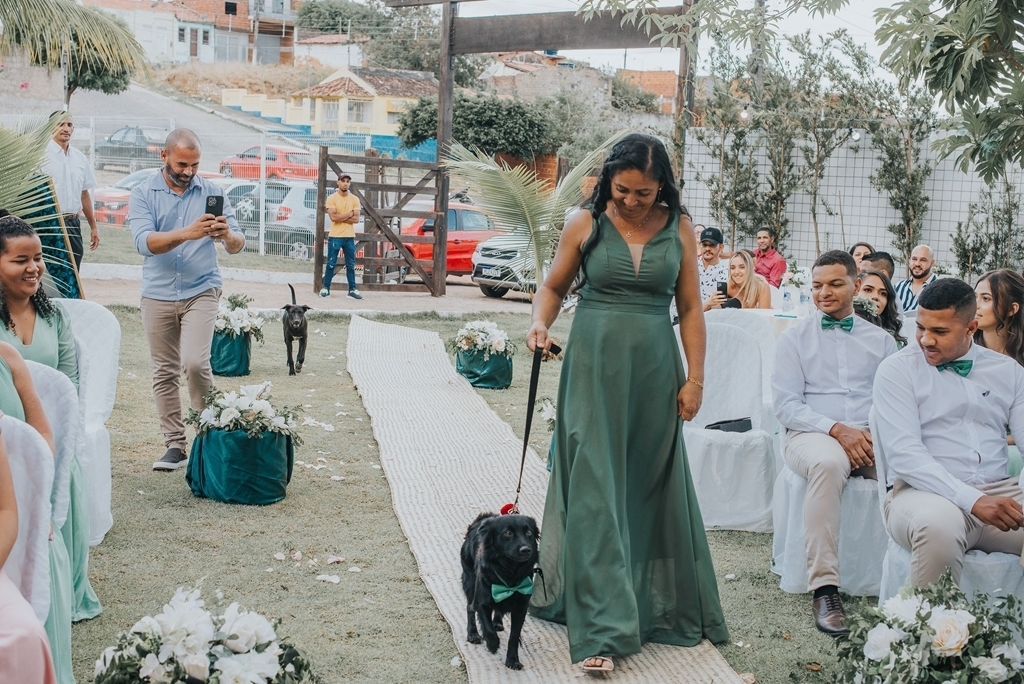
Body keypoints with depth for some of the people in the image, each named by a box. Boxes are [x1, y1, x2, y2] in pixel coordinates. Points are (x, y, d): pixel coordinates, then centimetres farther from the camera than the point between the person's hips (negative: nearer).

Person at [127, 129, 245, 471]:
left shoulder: (211, 192, 0)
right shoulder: (143, 194, -3)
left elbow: (238, 244, -5)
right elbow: (145, 241, -19)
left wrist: (229, 236, -30)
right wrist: (187, 233, -35)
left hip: (201, 291, -1)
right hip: (159, 294, 1)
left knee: (195, 362, -17)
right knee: (165, 373, 5)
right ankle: (175, 445, 14)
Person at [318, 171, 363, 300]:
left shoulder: (354, 199, 5)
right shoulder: (332, 198, -5)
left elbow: (356, 219, -3)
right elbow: (333, 217, -16)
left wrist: (340, 217, -11)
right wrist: (349, 214, -8)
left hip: (350, 237, 3)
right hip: (335, 236, -3)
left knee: (351, 265, 7)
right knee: (331, 264, 1)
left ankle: (352, 289, 11)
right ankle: (326, 288, 7)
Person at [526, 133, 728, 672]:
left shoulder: (677, 229, 2)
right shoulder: (585, 224, -2)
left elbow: (690, 308, 4)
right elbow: (554, 287, 9)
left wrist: (695, 378, 1)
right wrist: (540, 323, -11)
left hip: (654, 369, 2)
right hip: (594, 366, -2)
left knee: (652, 485, 11)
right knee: (595, 487, -7)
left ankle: (657, 605, 29)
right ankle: (602, 628, -6)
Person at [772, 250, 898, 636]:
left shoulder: (881, 340, 19)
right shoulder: (795, 337, 11)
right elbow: (785, 404, 1)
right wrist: (836, 429, -14)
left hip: (872, 437, 2)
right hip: (811, 434, -2)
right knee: (828, 462, -39)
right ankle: (824, 588, -39)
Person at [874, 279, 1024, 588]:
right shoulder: (897, 370, 2)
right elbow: (904, 454, -10)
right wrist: (973, 501, -23)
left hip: (999, 491, 4)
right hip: (922, 493, -3)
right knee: (939, 522, -39)